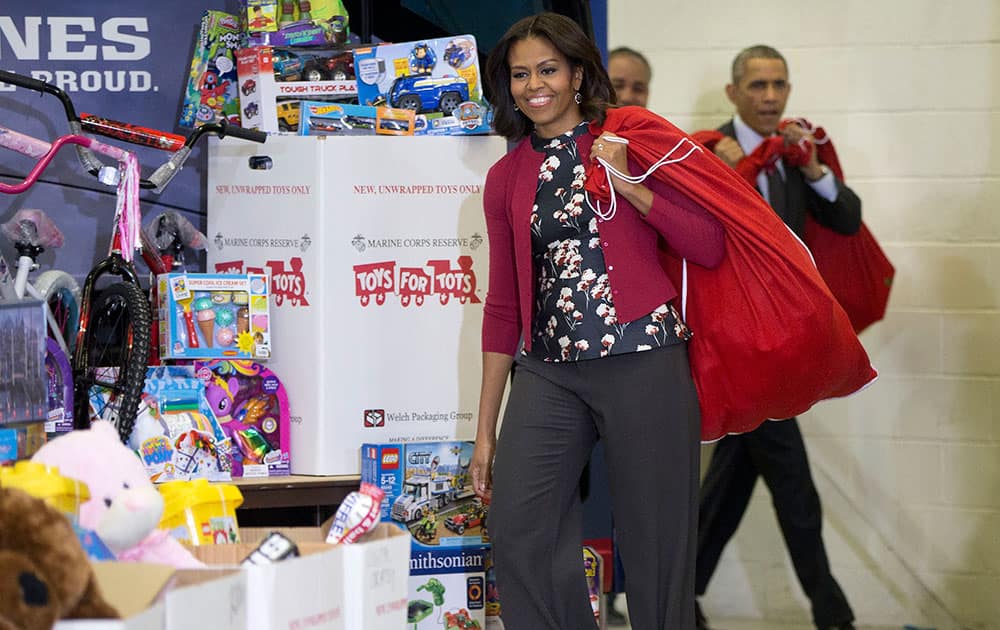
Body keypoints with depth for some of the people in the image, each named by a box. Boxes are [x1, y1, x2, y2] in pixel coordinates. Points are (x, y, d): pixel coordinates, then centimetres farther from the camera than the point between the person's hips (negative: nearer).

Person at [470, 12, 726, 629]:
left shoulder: (631, 140, 5)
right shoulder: (507, 178, 15)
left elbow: (711, 247, -1)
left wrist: (627, 185, -10)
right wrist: (486, 429, 14)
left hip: (643, 362, -3)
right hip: (549, 370, 3)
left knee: (656, 541, -2)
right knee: (519, 531, -10)